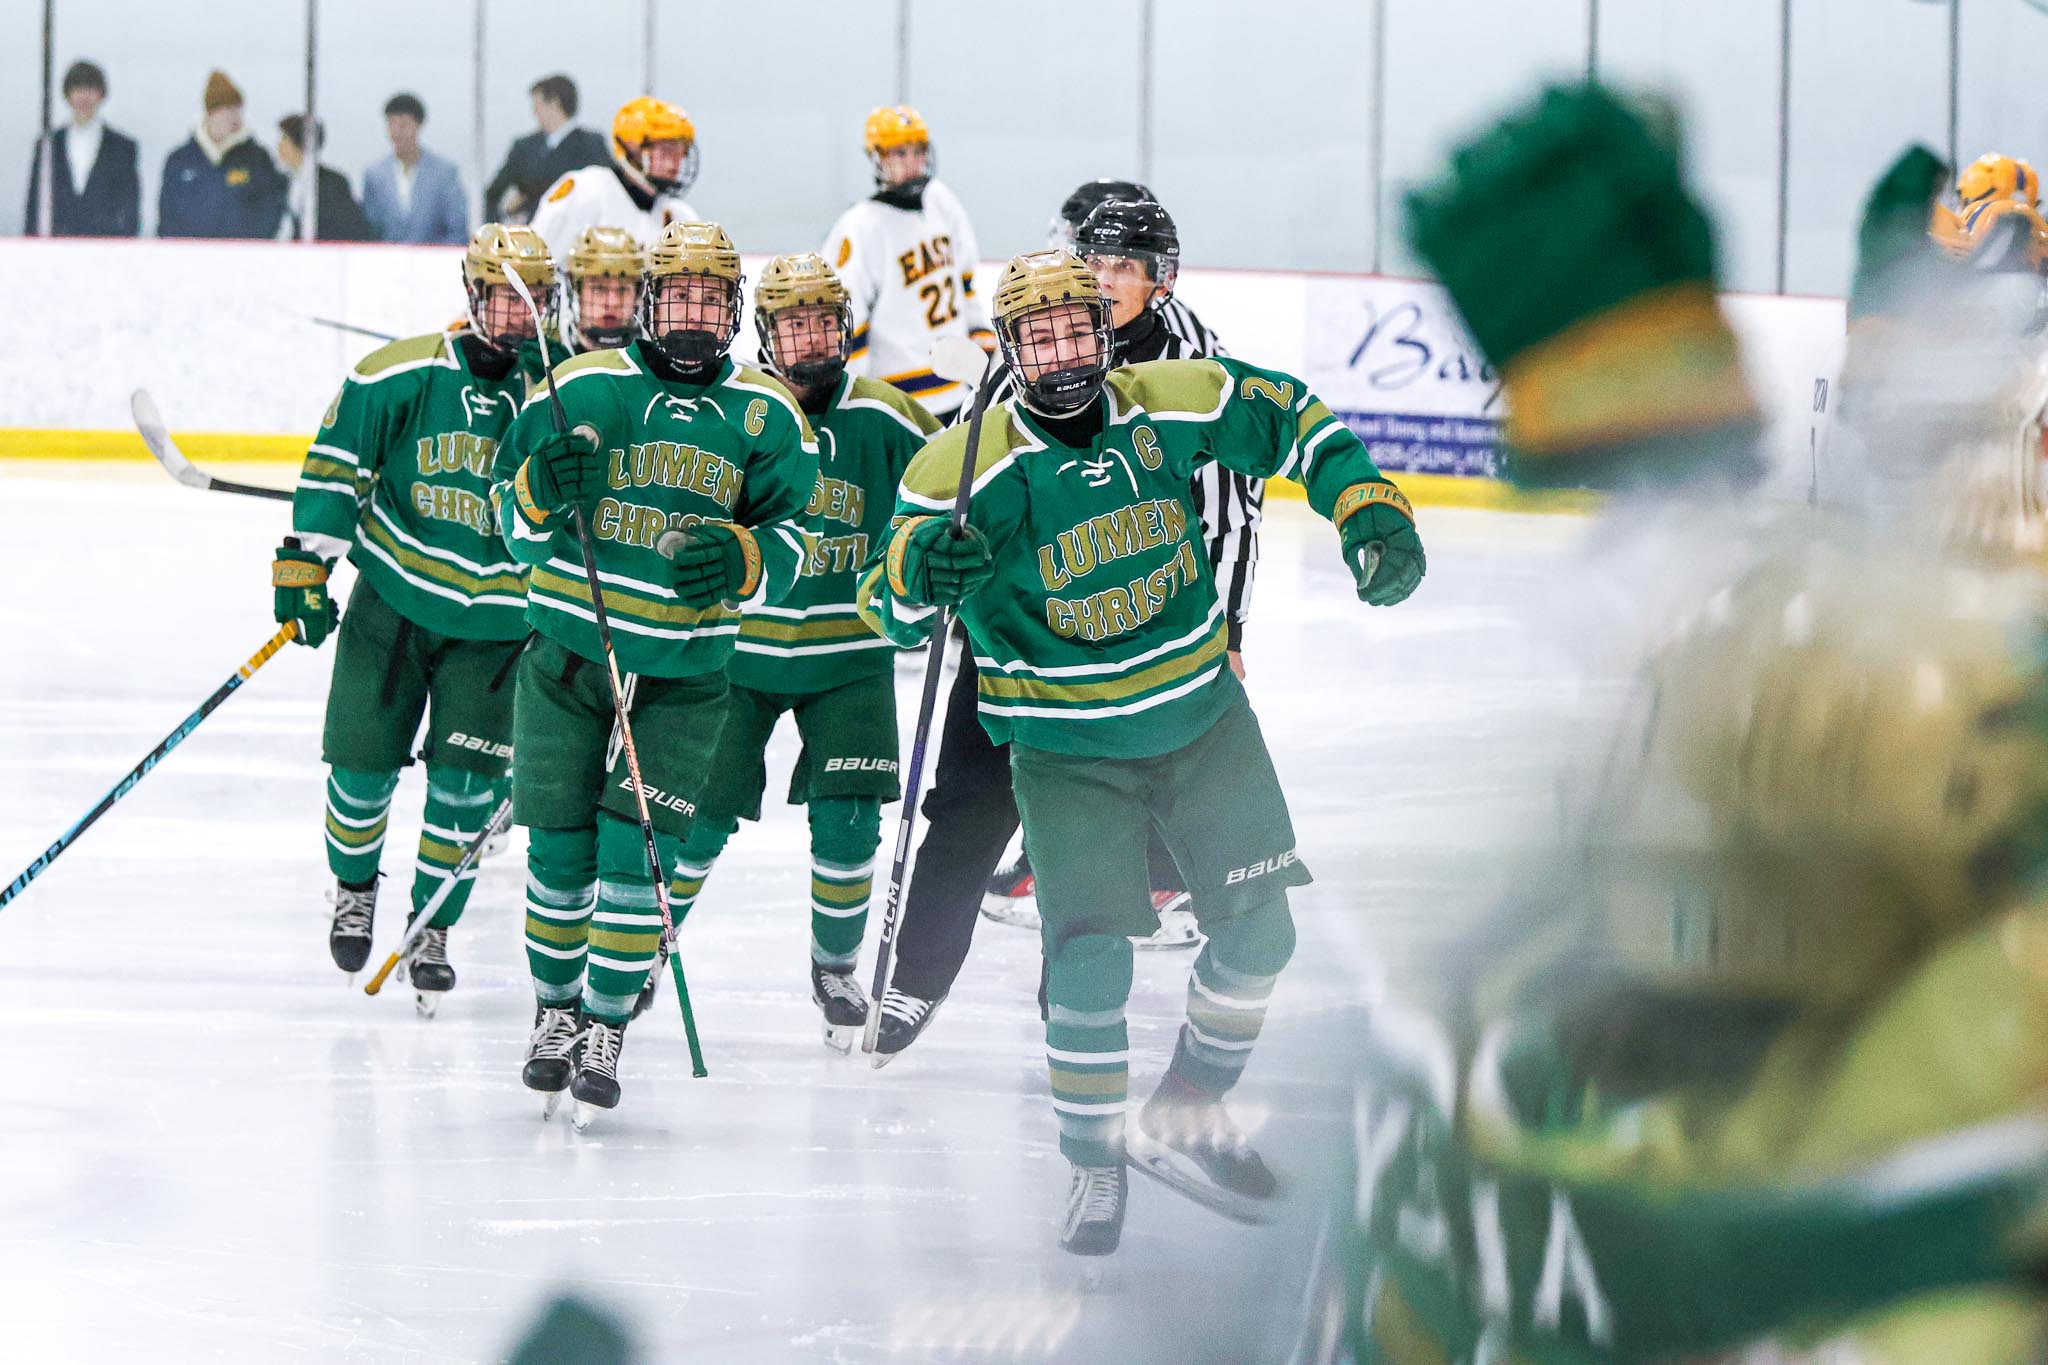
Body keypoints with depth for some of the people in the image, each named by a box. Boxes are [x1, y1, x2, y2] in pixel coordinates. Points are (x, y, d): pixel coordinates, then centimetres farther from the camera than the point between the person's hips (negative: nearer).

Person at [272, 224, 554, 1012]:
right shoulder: (403, 375, -12)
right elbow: (335, 468, -5)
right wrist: (305, 567, -10)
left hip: (496, 624, 0)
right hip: (393, 598, 0)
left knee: (465, 781, -3)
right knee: (364, 760, 4)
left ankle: (433, 926, 14)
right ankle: (354, 886, 31)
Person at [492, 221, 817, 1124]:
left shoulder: (767, 415, 0)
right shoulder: (581, 389, -2)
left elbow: (788, 544, -1)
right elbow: (517, 530, 1)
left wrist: (742, 560, -23)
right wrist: (541, 492, -22)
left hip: (684, 674, 0)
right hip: (568, 657, 0)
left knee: (638, 849, -7)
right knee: (561, 847, 3)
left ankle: (607, 1028, 6)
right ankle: (556, 1011, 24)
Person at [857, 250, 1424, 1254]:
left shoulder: (1173, 404, -10)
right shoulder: (965, 468, -18)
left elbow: (1288, 420, 8)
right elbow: (889, 611, -14)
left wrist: (1370, 510, -2)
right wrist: (919, 575, -36)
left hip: (1201, 718, 4)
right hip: (1068, 748, -4)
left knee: (1258, 931, 6)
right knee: (1091, 956, -14)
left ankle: (1184, 1121, 26)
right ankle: (1092, 1165, 6)